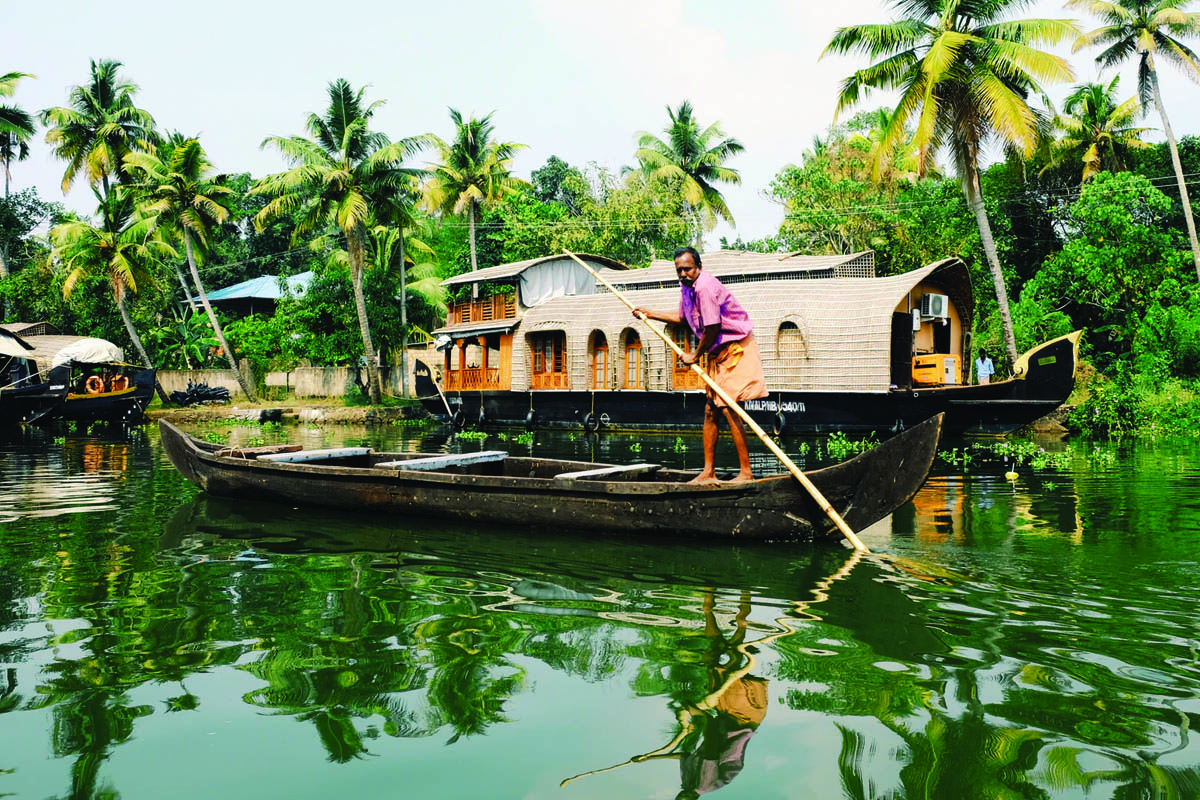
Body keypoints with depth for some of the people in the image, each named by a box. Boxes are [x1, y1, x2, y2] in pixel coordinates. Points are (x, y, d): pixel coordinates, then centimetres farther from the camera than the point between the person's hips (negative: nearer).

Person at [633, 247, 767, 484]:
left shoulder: (705, 287, -22)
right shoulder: (687, 286, 9)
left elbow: (712, 329, -22)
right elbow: (682, 317, 28)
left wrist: (695, 355, -8)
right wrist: (649, 313, 30)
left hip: (735, 348, -10)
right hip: (719, 352, 10)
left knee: (728, 408, -15)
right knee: (710, 410, 9)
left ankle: (746, 472, -11)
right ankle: (709, 472, 15)